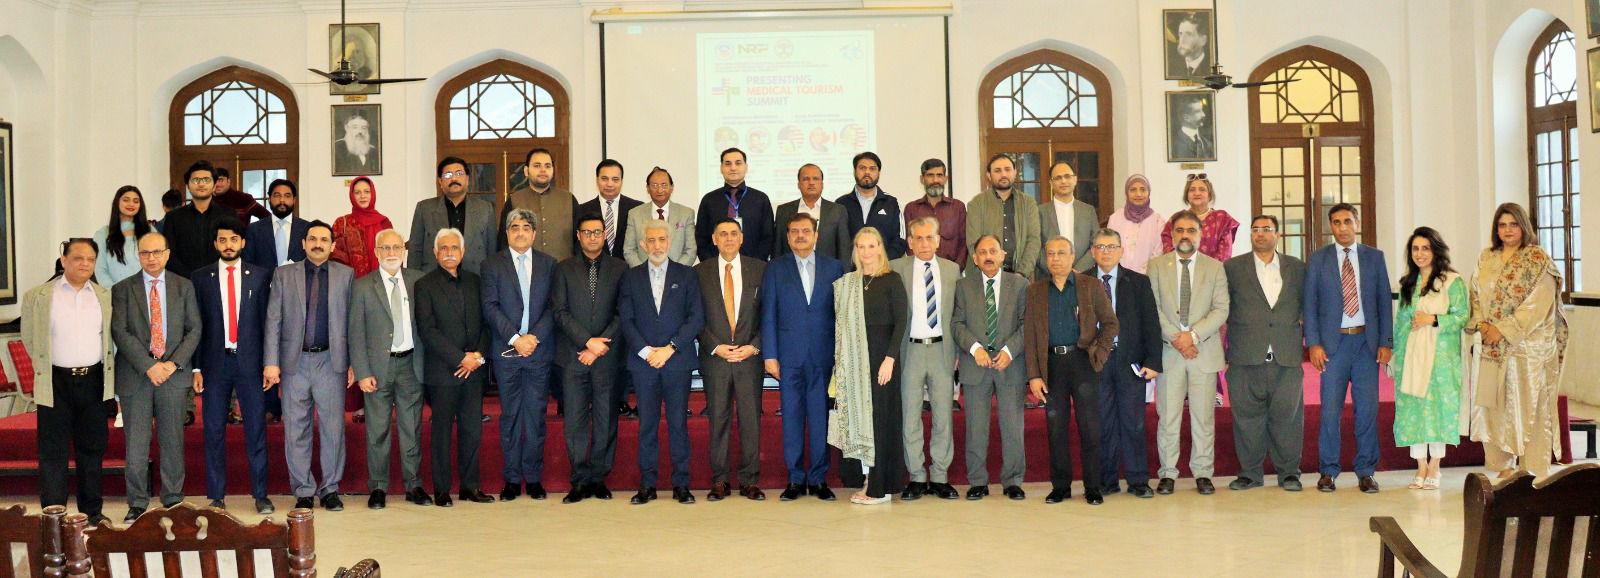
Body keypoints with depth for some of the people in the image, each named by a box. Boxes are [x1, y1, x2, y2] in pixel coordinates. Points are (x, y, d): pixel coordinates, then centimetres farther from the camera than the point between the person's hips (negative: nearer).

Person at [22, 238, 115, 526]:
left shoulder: (105, 296, 8)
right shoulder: (37, 296, 0)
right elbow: (29, 339, 7)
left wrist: (108, 370, 10)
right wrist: (46, 369, 7)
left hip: (94, 381, 3)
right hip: (56, 383, -3)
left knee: (93, 449, 10)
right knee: (53, 451, -1)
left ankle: (92, 511, 20)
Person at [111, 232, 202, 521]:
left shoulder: (184, 287, 9)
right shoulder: (122, 289, 4)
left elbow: (194, 329, 5)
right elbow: (120, 332, -4)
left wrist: (174, 363, -9)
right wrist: (148, 366, -14)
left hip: (174, 373, 1)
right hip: (135, 375, -1)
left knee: (173, 441, 6)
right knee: (136, 445, 1)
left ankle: (173, 499, 16)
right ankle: (137, 503, 10)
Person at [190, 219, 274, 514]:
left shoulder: (261, 276, 6)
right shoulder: (201, 277, 6)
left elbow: (267, 320, 5)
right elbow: (196, 324, 5)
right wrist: (196, 367, -1)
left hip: (250, 360, 0)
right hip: (214, 362, 0)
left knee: (256, 429, 2)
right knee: (214, 431, 5)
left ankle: (260, 494, 9)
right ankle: (216, 496, 12)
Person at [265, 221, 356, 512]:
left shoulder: (345, 275, 7)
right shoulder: (283, 275, 8)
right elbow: (273, 321, 4)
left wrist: (353, 363, 0)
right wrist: (271, 362, -4)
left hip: (331, 361, 0)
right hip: (294, 362, 1)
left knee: (333, 428, 2)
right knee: (296, 431, 4)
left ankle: (330, 488, 13)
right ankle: (303, 491, 13)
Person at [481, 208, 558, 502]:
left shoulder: (548, 265, 9)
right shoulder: (492, 265, 4)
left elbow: (553, 307, 3)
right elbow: (490, 307, -4)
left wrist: (534, 337, -11)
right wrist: (515, 339, -13)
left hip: (539, 350, 1)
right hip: (506, 352, -1)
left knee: (536, 416, 4)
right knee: (510, 416, 4)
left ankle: (533, 477, 12)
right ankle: (512, 478, 10)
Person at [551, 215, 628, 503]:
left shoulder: (620, 269, 7)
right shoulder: (564, 269, 8)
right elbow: (560, 312, 0)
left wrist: (600, 345, -9)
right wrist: (587, 341, -10)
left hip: (607, 356, 0)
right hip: (574, 355, 0)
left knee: (606, 419, 2)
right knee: (575, 420, 0)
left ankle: (599, 477, 11)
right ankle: (580, 480, 5)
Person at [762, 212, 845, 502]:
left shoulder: (834, 268, 8)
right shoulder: (775, 269, 7)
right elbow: (768, 314, 4)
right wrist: (769, 355, -3)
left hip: (824, 355, 0)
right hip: (789, 355, 0)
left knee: (821, 417, 2)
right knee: (792, 417, 2)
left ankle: (818, 478, 10)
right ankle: (795, 479, 10)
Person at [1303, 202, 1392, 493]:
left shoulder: (1374, 257, 8)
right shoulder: (1318, 260, 5)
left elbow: (1384, 301, 8)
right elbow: (1309, 304, 3)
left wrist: (1386, 342, 0)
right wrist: (1313, 343, -6)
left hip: (1367, 341, 1)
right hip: (1333, 341, -1)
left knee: (1367, 408, 2)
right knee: (1330, 409, -1)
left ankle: (1366, 471, 11)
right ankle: (1328, 471, 8)